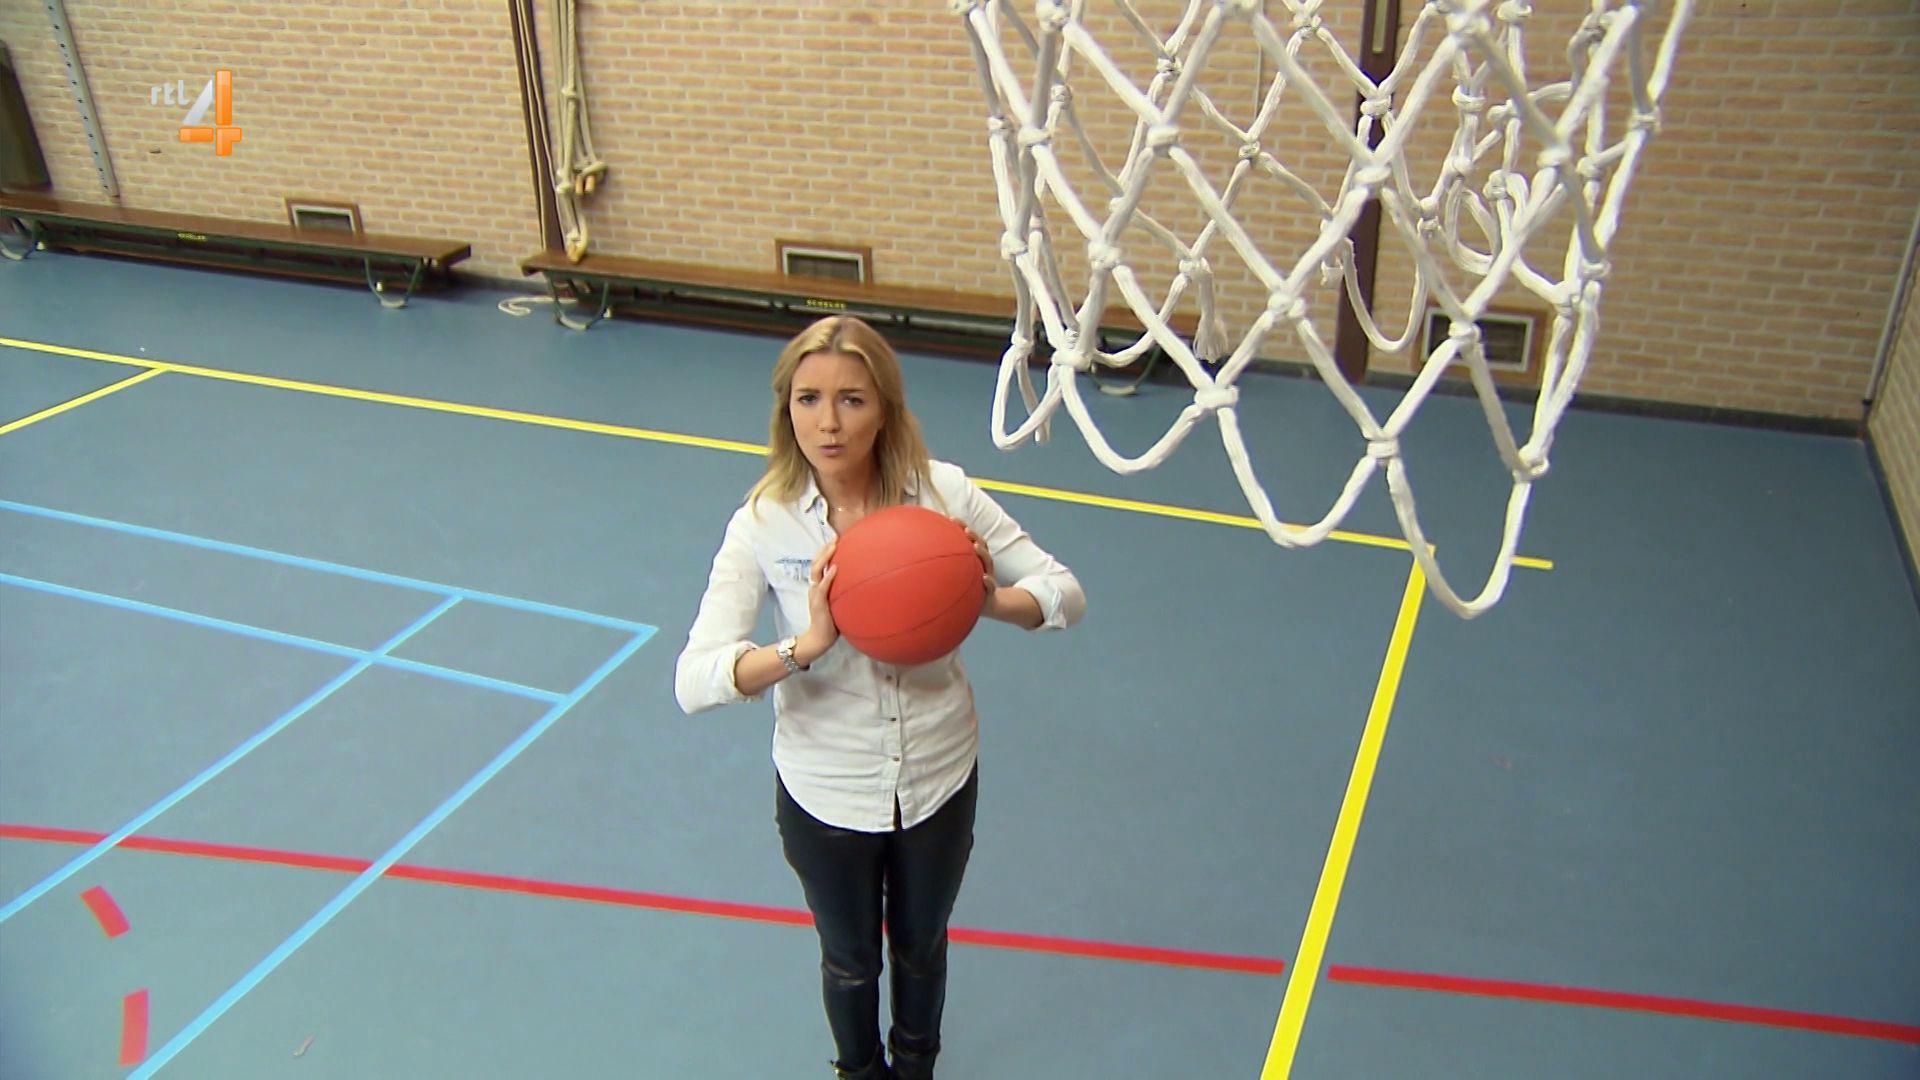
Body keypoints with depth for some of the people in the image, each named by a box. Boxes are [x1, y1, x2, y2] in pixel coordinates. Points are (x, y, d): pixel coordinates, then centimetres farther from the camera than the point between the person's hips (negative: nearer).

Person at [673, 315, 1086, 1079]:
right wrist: (809, 643, -41)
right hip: (825, 794, -1)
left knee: (921, 948, 27)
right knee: (849, 961, 25)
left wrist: (991, 600, -32)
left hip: (939, 779, 1)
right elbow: (693, 682, -25)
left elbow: (1065, 593, -11)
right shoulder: (764, 524, -19)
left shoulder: (944, 494, -17)